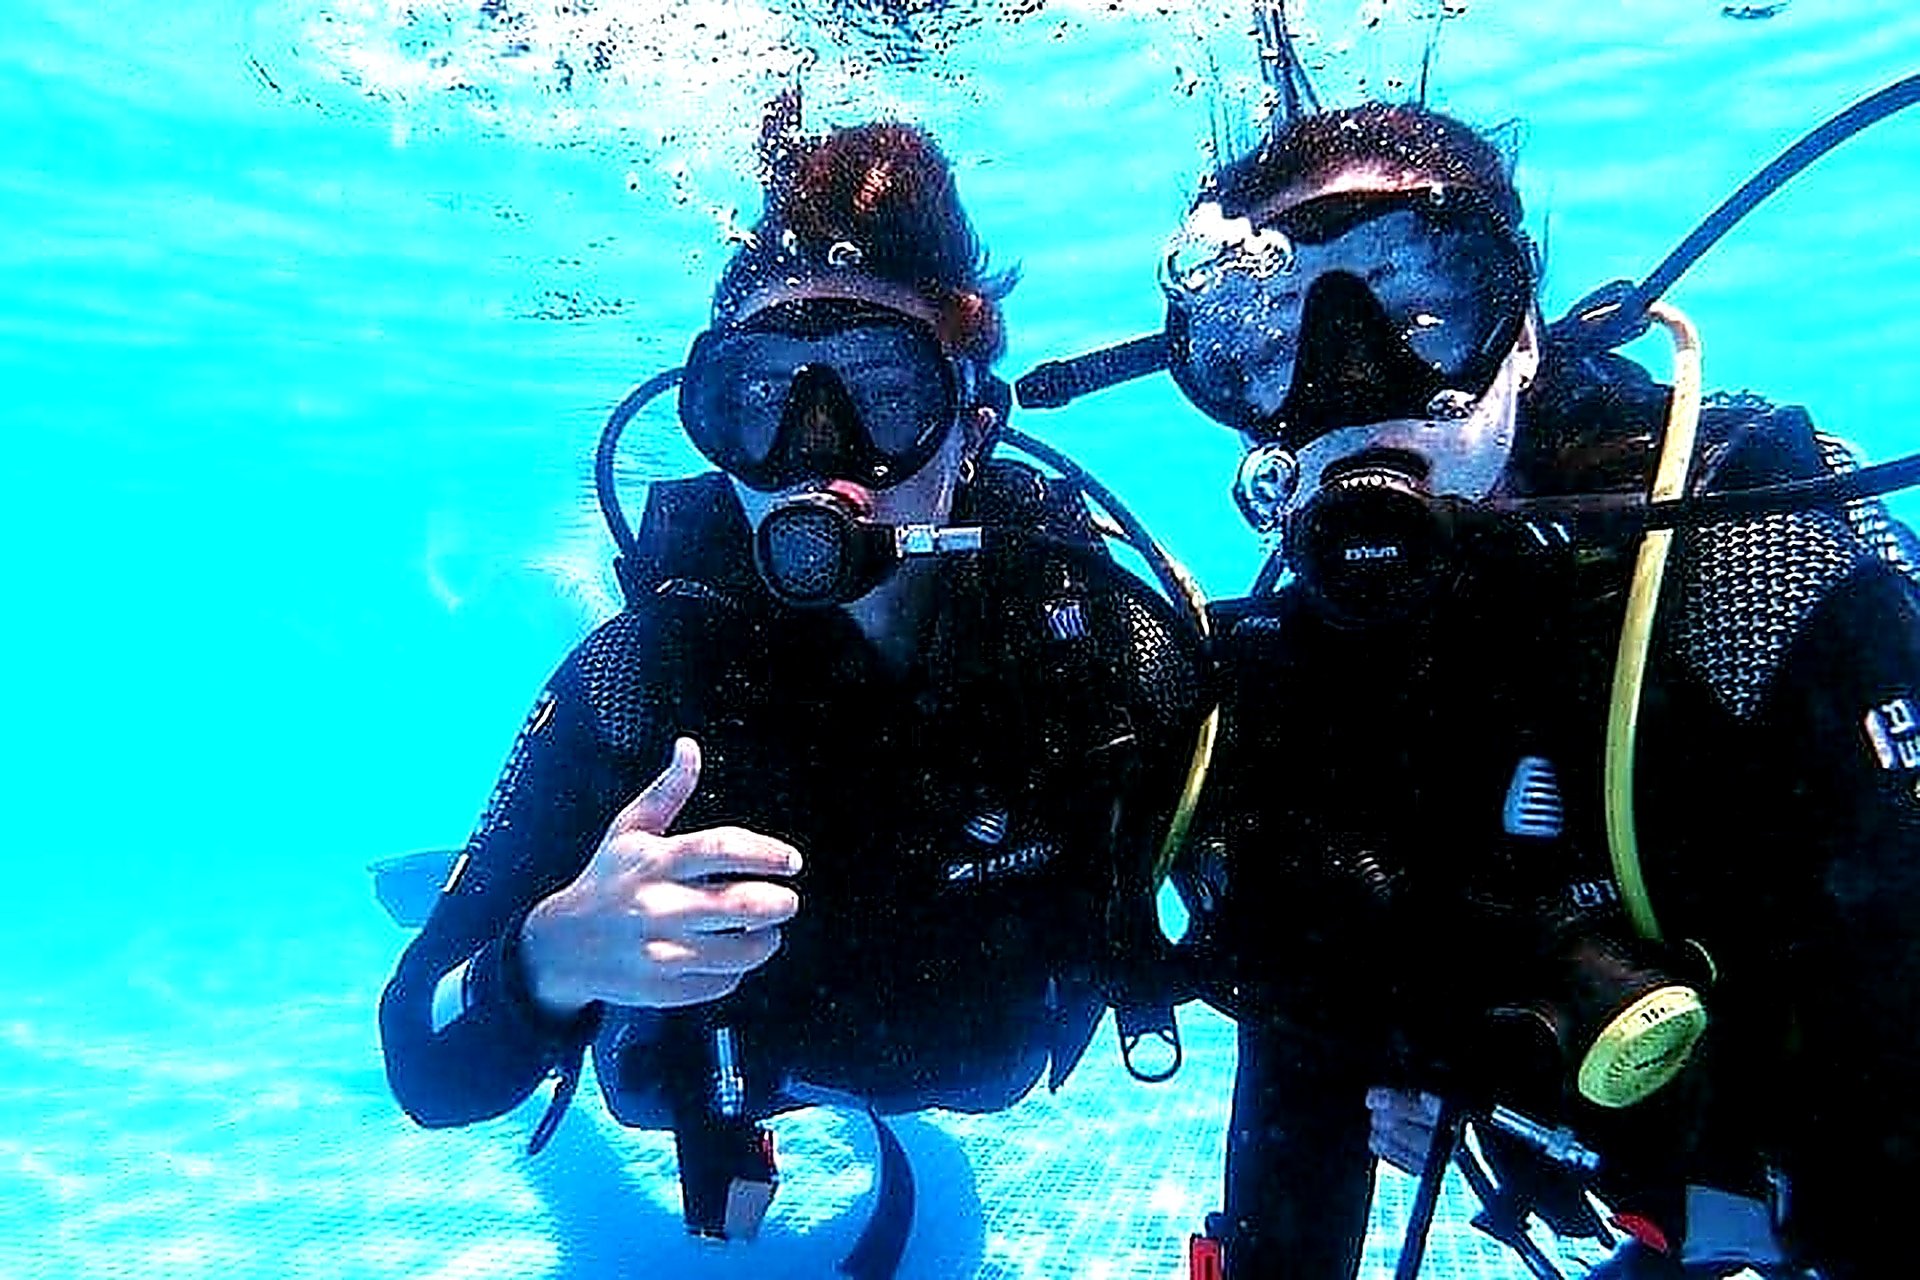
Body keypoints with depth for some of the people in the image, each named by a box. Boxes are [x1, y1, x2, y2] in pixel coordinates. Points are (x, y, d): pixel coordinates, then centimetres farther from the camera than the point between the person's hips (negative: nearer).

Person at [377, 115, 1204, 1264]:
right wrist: (553, 958, -53)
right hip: (744, 1064, -1)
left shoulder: (1114, 645, -33)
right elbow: (429, 1077, -32)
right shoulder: (634, 684, -34)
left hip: (993, 1063, 2)